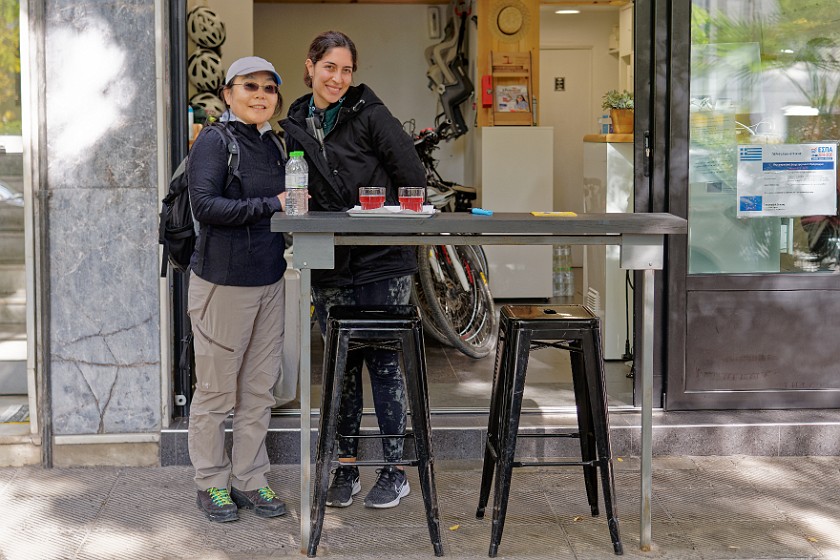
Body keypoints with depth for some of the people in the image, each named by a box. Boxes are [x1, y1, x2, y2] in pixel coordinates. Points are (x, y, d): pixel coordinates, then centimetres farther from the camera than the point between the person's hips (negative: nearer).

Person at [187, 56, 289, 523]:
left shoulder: (273, 144, 13)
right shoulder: (214, 142, -9)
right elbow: (205, 205, -21)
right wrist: (271, 205, -21)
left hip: (270, 279, 7)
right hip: (223, 281, -7)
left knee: (260, 388, 11)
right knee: (217, 388, 3)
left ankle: (250, 480, 22)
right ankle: (212, 483, 17)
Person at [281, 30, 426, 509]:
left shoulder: (370, 115, -5)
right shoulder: (294, 127, 10)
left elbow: (413, 179, -7)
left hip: (382, 260, -4)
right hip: (329, 267, 4)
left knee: (383, 361, 0)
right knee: (342, 365, 9)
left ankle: (395, 470, 11)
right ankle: (347, 468, 20)